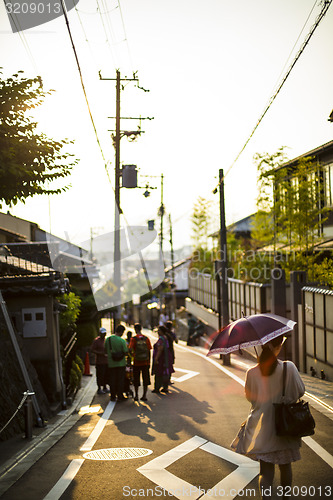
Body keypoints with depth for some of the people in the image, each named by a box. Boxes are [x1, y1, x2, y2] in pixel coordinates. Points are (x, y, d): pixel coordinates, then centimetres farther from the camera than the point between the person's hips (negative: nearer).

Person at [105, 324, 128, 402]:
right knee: (120, 380, 5)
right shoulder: (122, 340, -14)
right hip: (121, 363, -4)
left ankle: (113, 396, 13)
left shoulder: (108, 339, 0)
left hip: (111, 363, 4)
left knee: (112, 380, 10)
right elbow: (125, 352, -12)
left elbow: (106, 350, 9)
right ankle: (120, 396, 7)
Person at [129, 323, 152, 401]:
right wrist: (149, 362, 9)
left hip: (137, 362, -2)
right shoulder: (146, 338, 0)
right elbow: (149, 351, 1)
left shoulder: (133, 339, -8)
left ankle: (136, 396, 14)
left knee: (136, 380, 9)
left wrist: (132, 354, 6)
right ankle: (144, 395, 9)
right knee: (145, 380, 9)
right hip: (146, 362, 2)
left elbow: (130, 349, -17)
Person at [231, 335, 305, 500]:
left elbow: (250, 396, 2)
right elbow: (300, 391, -3)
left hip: (262, 429, 0)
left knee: (266, 471, 7)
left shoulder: (252, 373, -13)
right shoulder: (289, 368, -17)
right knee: (285, 466, 23)